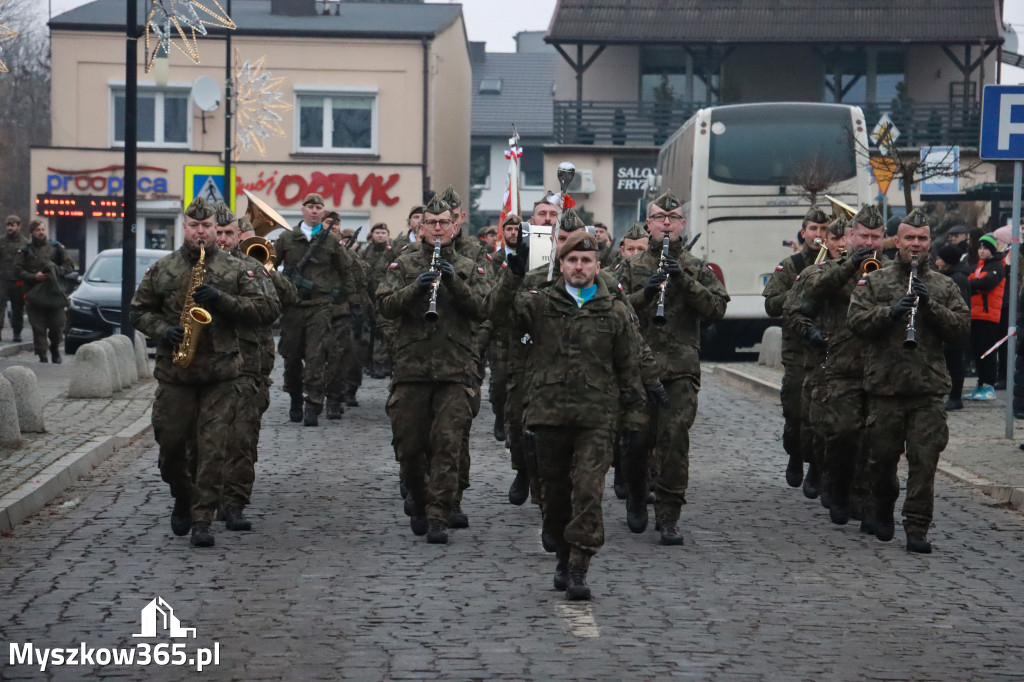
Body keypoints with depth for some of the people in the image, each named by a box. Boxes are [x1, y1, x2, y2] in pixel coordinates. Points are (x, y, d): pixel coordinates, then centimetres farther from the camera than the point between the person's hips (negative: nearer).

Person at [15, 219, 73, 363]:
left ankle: (55, 348, 29)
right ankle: (42, 356, 4)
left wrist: (56, 271, -9)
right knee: (38, 328, -2)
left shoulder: (56, 247, 7)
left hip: (55, 293, 1)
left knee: (58, 325, 3)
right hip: (35, 296, 0)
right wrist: (34, 277, -12)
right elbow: (18, 270, 2)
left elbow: (69, 266, 8)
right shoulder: (26, 250, 6)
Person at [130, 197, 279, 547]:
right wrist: (162, 330, -7)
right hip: (174, 371, 2)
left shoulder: (236, 269, 4)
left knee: (212, 448, -5)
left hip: (221, 373, -2)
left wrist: (222, 300, -14)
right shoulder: (161, 269, 8)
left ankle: (202, 519, 0)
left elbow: (265, 309, -2)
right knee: (170, 442, 6)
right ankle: (183, 498, 32)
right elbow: (139, 310, 13)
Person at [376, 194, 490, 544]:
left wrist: (455, 283, -13)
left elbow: (483, 310, -1)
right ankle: (417, 498, 31)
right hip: (411, 367, 1)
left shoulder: (469, 269, 11)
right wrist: (416, 287, -18)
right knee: (409, 445, 5)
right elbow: (386, 305, -3)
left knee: (448, 444, -8)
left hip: (455, 370, 0)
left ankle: (437, 517, -4)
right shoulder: (403, 265, 10)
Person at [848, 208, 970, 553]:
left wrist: (930, 306, -12)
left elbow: (961, 325, 1)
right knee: (882, 455, 9)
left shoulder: (944, 286, 11)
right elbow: (857, 321, -3)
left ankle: (917, 529, -1)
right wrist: (891, 310, -18)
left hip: (929, 387, 0)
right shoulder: (873, 282, 8)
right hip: (885, 385, 0)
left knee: (924, 460, -5)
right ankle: (880, 509, 34)